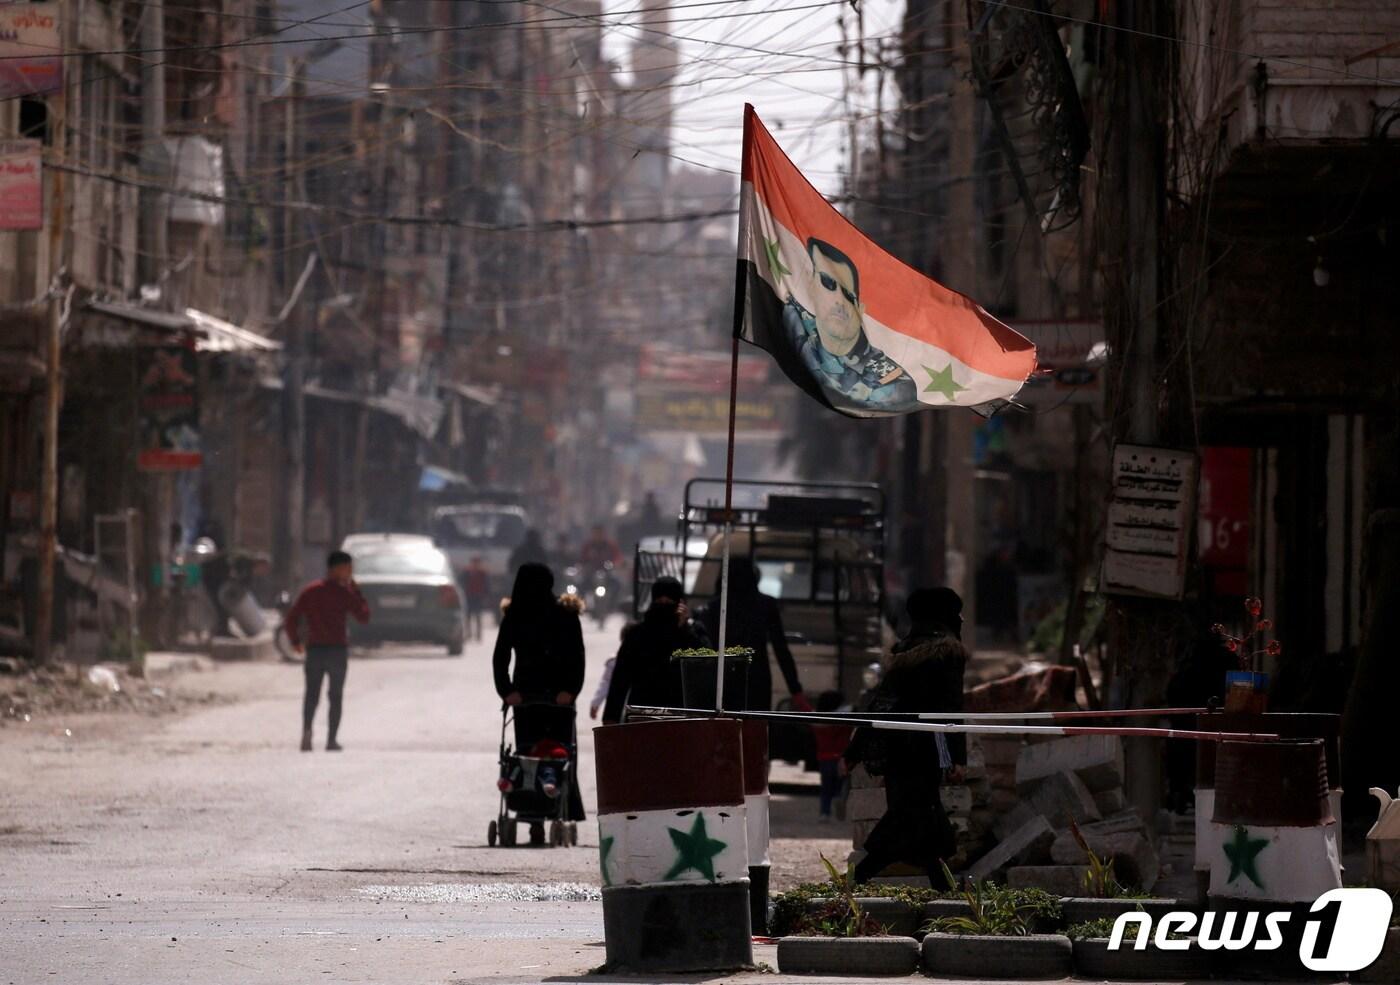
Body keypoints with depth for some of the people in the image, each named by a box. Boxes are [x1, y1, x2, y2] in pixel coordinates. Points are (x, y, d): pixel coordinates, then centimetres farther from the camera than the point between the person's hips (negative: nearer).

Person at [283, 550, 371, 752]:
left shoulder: (310, 591, 6)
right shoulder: (344, 594, -5)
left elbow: (291, 618, 3)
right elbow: (363, 617, 2)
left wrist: (295, 640, 17)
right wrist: (356, 591, 7)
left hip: (314, 649, 2)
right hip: (338, 650, -2)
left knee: (311, 694, 6)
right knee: (335, 696, 7)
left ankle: (306, 729, -19)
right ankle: (331, 739, 3)